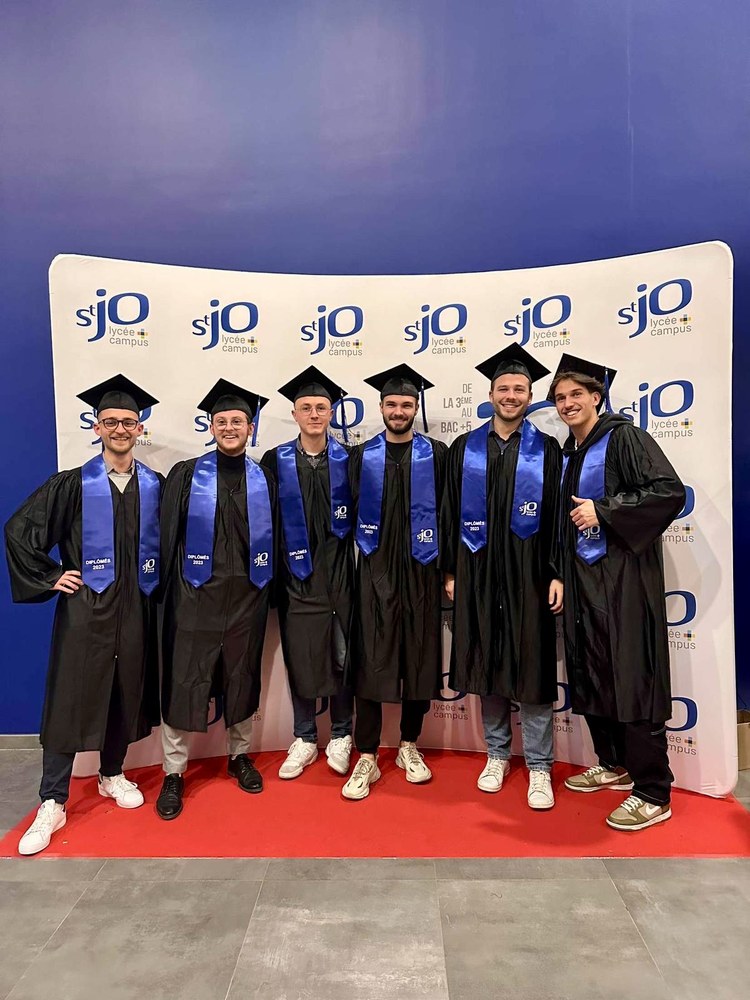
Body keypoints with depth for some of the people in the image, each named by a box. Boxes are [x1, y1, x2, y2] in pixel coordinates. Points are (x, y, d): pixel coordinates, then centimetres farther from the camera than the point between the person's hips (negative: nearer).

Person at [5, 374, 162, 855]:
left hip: (136, 608, 3)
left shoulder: (155, 486, 3)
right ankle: (53, 804, 13)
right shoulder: (73, 485, -3)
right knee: (70, 700, 1)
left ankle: (113, 775, 33)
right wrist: (49, 577, -4)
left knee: (127, 695, 12)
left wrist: (158, 581, 7)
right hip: (85, 606, -2)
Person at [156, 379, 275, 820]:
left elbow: (275, 538, 8)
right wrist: (169, 586, -4)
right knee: (184, 682, 4)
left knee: (242, 679, 14)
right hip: (196, 595, -2)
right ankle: (174, 772, 20)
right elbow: (168, 535, -1)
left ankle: (240, 755, 33)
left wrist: (272, 589, 5)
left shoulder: (264, 480, 5)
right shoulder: (186, 475, -1)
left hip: (247, 595, 2)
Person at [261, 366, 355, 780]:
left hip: (338, 571, 0)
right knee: (299, 657, 8)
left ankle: (340, 736, 27)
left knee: (342, 656, 8)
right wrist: (273, 570, -1)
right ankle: (304, 739, 26)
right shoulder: (275, 461, 0)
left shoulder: (348, 460, 2)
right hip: (296, 574, 0)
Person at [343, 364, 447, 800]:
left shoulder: (436, 454, 3)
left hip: (421, 571, 0)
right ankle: (367, 758, 11)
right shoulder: (362, 456, 6)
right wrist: (356, 563, 2)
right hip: (375, 572, 0)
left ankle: (409, 747, 26)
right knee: (371, 662, 0)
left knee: (420, 661, 8)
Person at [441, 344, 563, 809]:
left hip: (528, 574, -2)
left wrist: (557, 574, -6)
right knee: (487, 666, 10)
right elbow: (450, 513, 7)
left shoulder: (546, 450, 2)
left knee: (531, 668, 2)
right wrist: (451, 571, 3)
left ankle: (539, 767, 17)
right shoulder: (464, 449, 6)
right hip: (478, 574, 2)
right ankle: (497, 754, 28)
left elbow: (558, 515, 1)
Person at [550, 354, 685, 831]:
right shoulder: (568, 454, 15)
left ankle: (653, 794, 8)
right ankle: (614, 764, 30)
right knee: (591, 675, 13)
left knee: (632, 678, -4)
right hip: (582, 577, 8)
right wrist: (559, 573, 12)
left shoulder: (624, 437, -7)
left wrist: (603, 510, -20)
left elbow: (670, 491, -17)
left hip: (622, 576, -8)